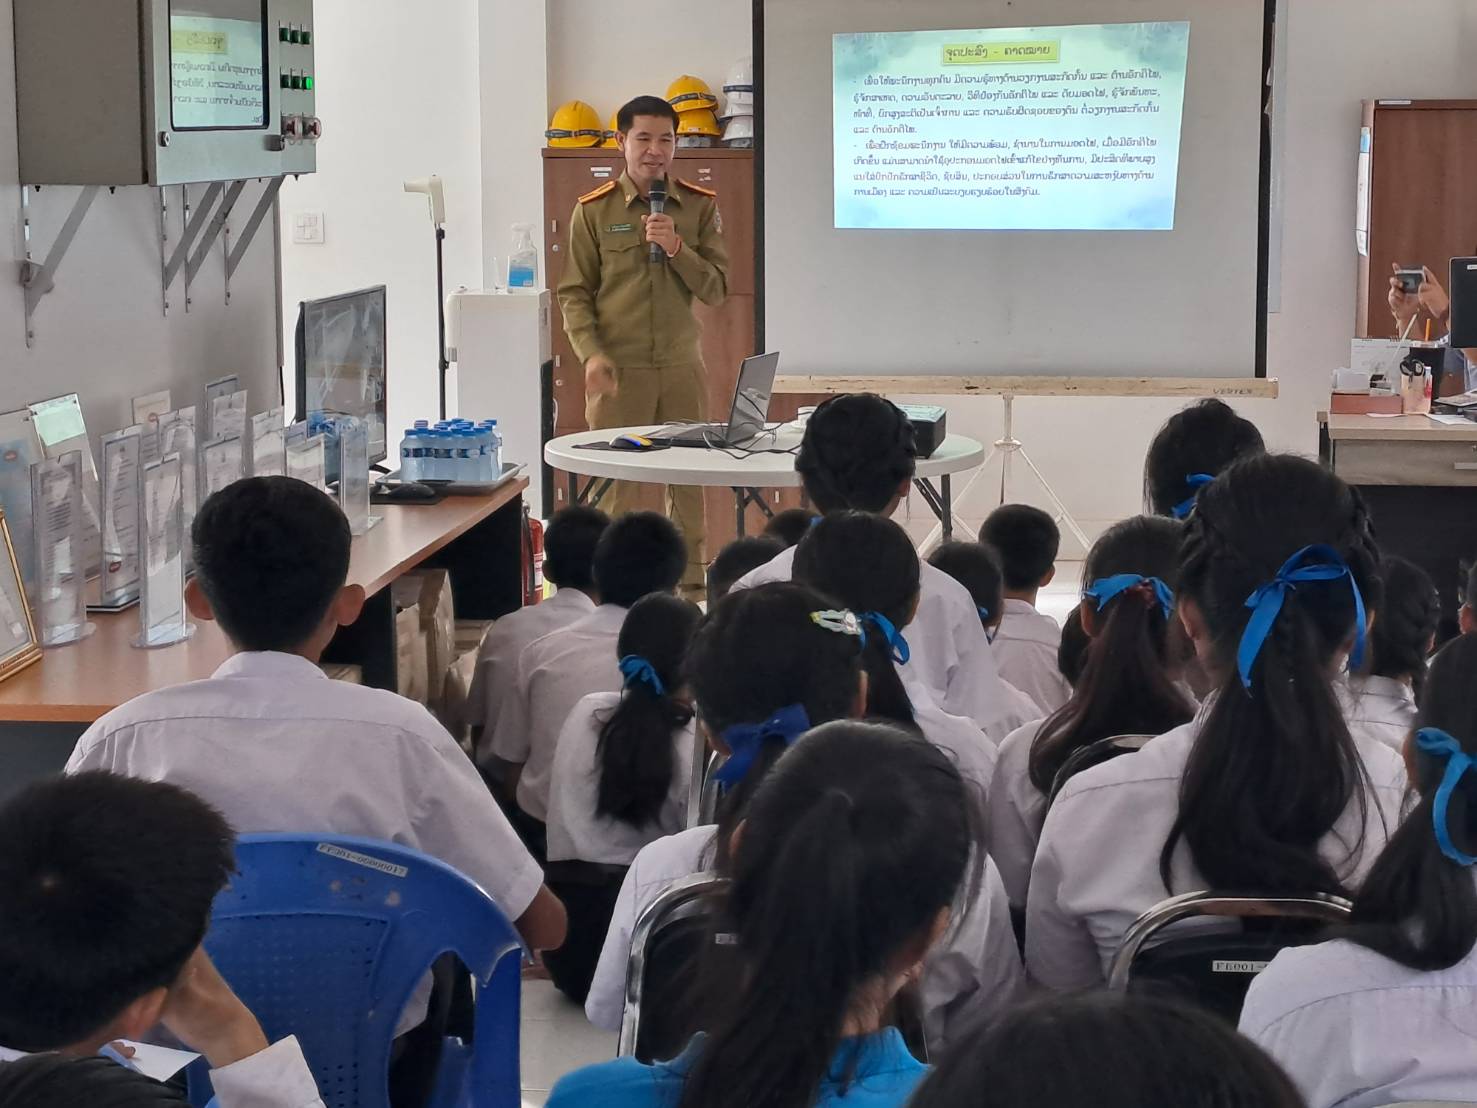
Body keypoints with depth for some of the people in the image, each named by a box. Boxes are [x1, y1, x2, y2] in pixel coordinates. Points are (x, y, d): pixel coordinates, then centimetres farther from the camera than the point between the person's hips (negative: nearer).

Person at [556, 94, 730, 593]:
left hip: (682, 366, 2)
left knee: (688, 477, 5)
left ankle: (689, 581, 14)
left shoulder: (700, 206, 5)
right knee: (614, 479, 0)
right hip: (619, 368, -2)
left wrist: (677, 248, -15)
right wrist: (591, 353, -12)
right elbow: (574, 292, 1)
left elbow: (716, 289, 1)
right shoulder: (593, 210, 1)